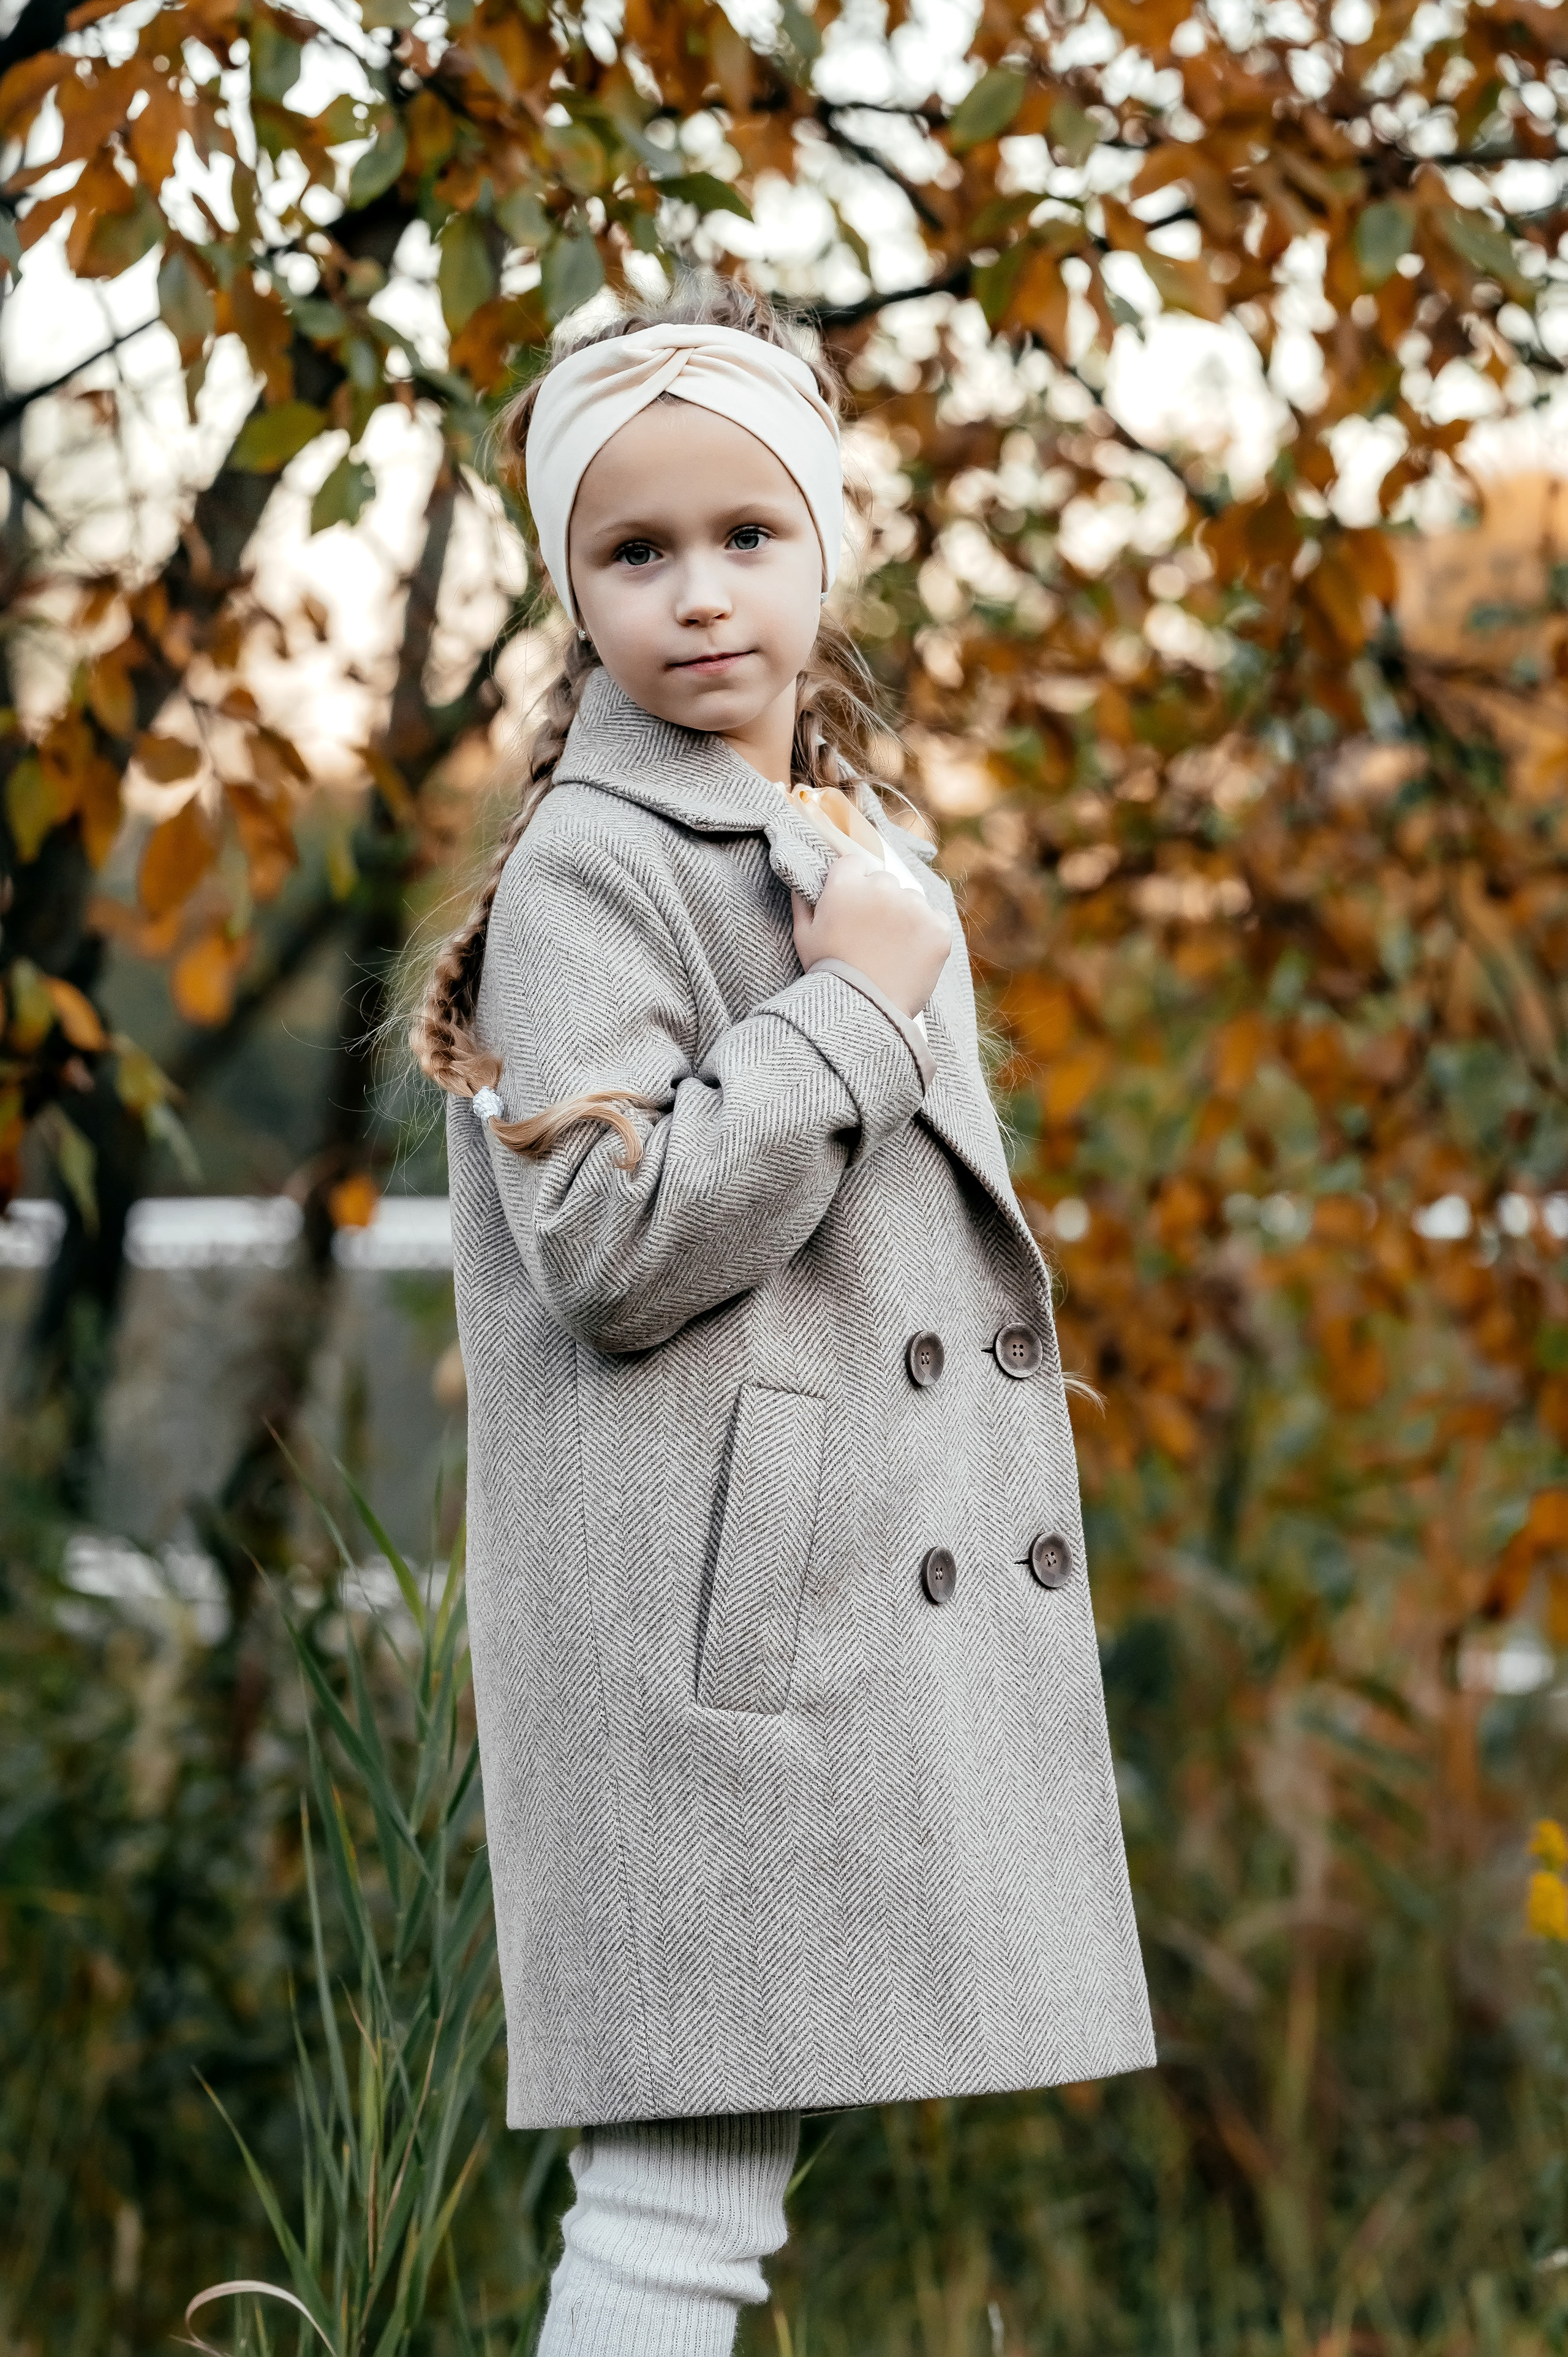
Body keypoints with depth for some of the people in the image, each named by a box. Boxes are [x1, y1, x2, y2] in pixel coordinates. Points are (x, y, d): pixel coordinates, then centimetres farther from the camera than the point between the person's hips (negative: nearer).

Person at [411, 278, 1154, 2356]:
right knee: (693, 2180, -9)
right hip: (707, 1620, -8)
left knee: (735, 2160, 12)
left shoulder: (859, 846, 17)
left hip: (866, 1604, 8)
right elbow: (610, 1246, -19)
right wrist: (858, 1011, -15)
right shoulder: (590, 868, -9)